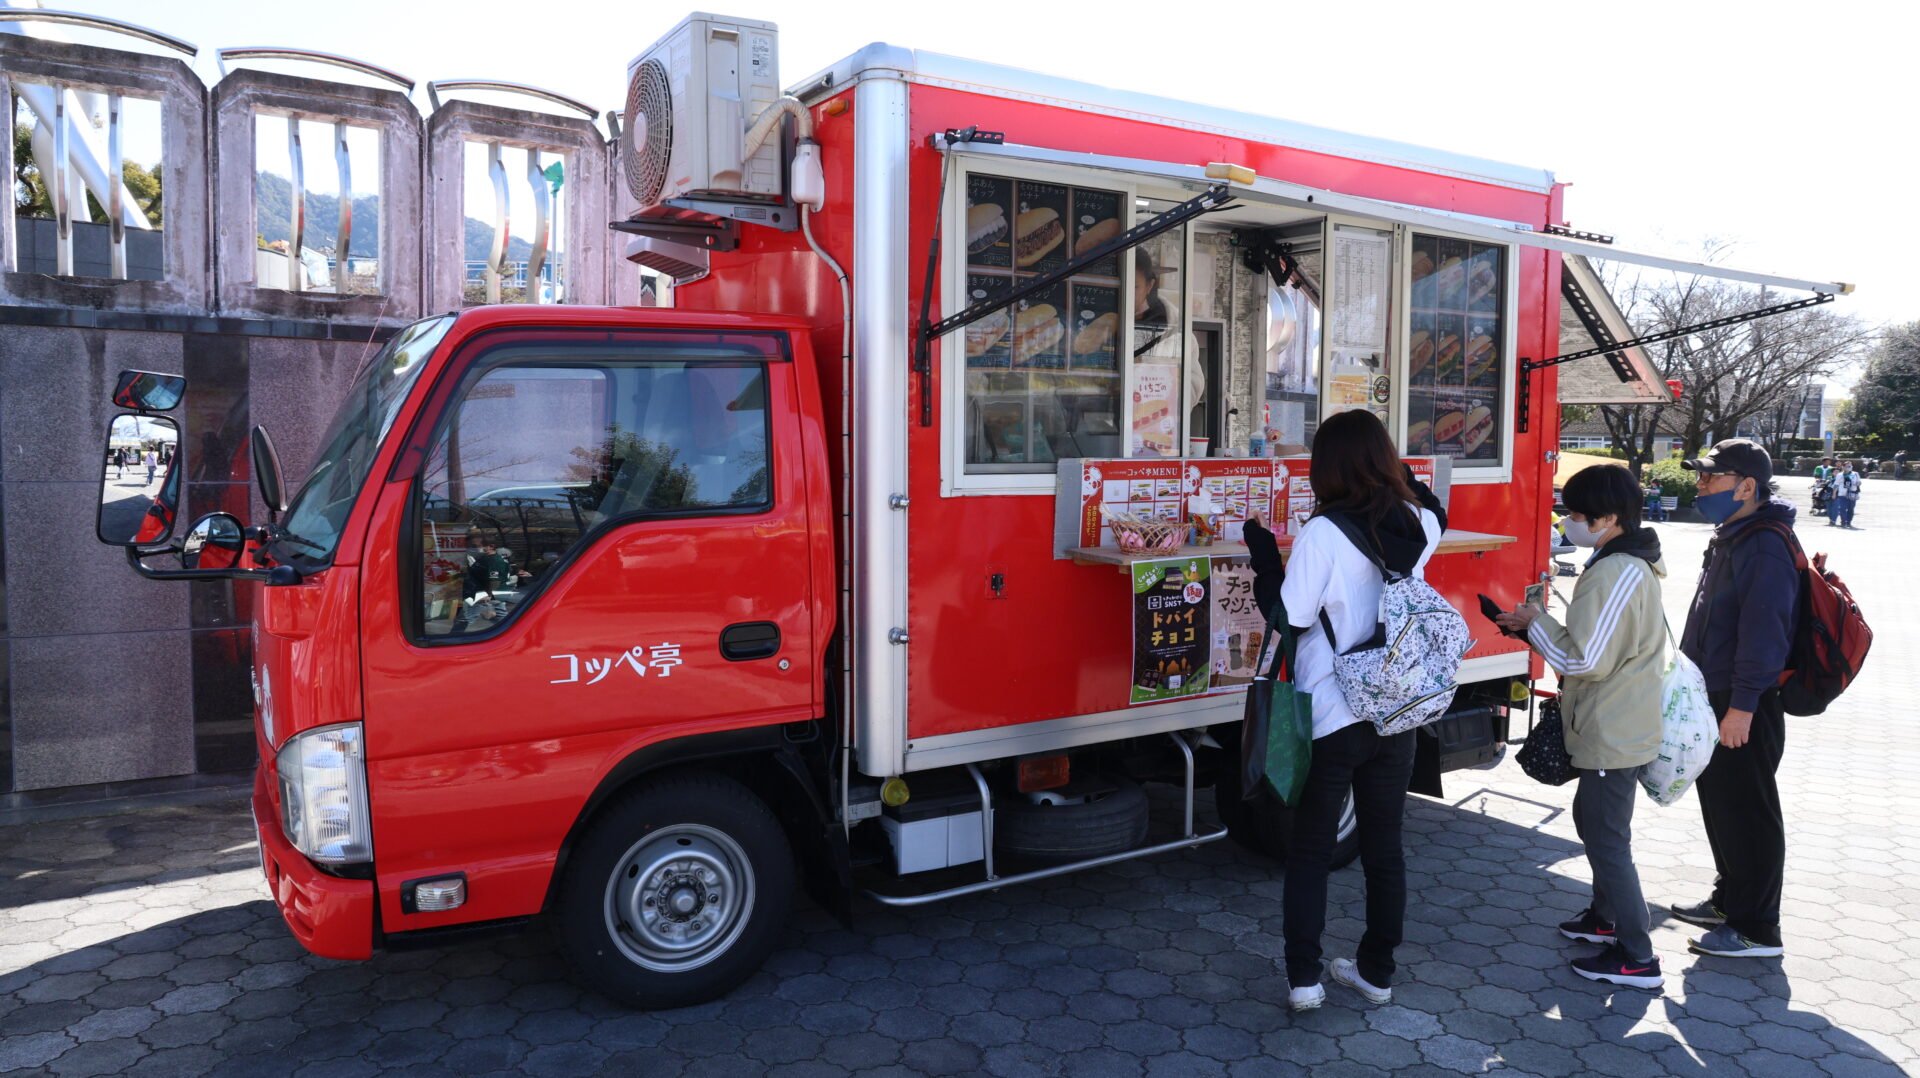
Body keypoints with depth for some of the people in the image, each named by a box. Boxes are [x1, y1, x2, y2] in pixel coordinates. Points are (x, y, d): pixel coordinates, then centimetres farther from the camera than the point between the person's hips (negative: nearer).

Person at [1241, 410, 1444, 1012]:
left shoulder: (1322, 534, -18)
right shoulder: (1417, 525, 0)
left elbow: (1290, 620, -16)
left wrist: (1264, 562, -4)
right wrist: (1404, 479, 25)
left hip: (1331, 718, -5)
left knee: (1310, 851, 9)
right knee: (1385, 847, 15)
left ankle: (1303, 978, 11)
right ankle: (1377, 971, 27)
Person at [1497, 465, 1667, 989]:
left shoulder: (1615, 574, -24)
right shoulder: (1631, 563, 10)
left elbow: (1583, 659, -27)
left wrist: (1536, 622, -13)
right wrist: (1538, 626, 6)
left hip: (1612, 738, -11)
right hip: (1618, 727, 11)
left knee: (1607, 840, -2)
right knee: (1593, 821, 24)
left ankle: (1637, 957, 7)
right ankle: (1606, 917, 41)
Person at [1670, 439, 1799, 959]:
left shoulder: (1765, 547, -19)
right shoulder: (1730, 538, 14)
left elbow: (1765, 630, -24)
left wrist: (1742, 704, -25)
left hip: (1743, 708, -10)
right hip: (1713, 699, 10)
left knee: (1746, 813, -2)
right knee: (1719, 801, 19)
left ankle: (1756, 930, 8)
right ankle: (1730, 900, 33)